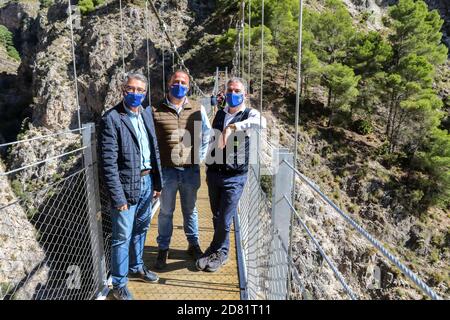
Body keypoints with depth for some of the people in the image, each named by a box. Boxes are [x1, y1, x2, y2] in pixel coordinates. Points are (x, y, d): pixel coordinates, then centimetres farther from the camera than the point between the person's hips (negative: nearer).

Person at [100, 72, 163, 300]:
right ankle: (119, 283, 24)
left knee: (141, 228, 21)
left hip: (147, 181, 7)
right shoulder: (111, 119, -13)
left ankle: (136, 267, 42)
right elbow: (109, 163, -16)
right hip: (126, 185, -6)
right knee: (122, 236, 5)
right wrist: (118, 197, -17)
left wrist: (157, 182, 9)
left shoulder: (146, 114, 7)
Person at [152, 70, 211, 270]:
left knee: (190, 210, 16)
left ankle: (193, 244, 34)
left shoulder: (197, 109, 3)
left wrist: (200, 157, 3)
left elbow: (206, 135, 10)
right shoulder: (156, 110, -2)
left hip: (191, 170, 2)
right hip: (167, 170, -1)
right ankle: (163, 249, 27)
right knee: (166, 212, 11)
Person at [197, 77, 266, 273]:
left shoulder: (249, 114, -5)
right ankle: (220, 251, 35)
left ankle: (218, 252, 25)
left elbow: (261, 122, -31)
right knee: (216, 216, 15)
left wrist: (233, 126, -40)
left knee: (225, 219, 1)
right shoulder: (220, 114, 11)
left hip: (234, 176, -5)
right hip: (214, 173, 5)